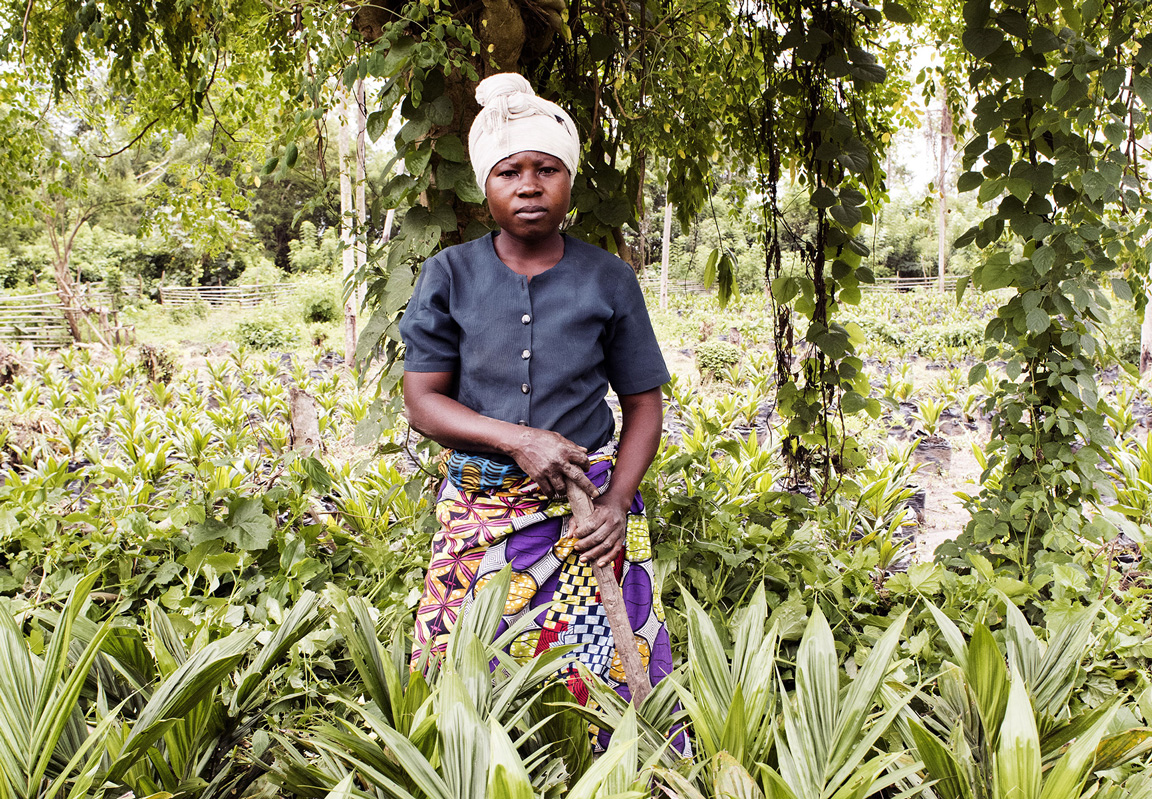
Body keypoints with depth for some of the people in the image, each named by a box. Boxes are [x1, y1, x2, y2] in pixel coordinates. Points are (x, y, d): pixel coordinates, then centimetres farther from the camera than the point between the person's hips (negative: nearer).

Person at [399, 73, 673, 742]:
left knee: (601, 674, 3)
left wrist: (618, 500, -11)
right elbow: (423, 401, -2)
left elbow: (644, 403, 4)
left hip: (588, 510, 0)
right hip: (481, 509, 1)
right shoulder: (451, 276, 0)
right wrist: (518, 439, -16)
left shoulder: (608, 280, 0)